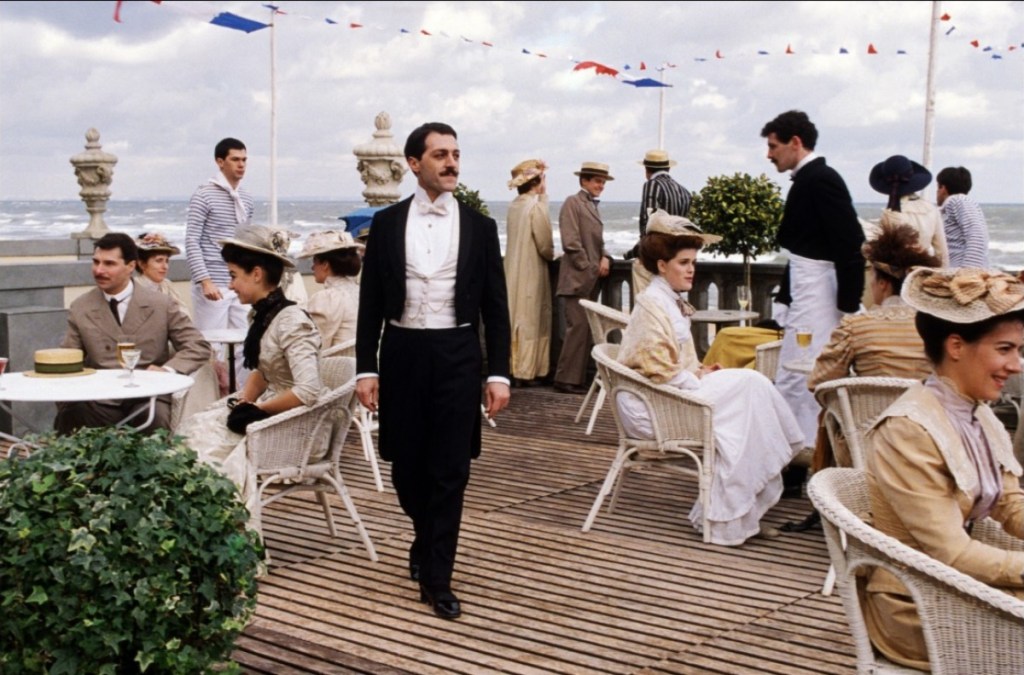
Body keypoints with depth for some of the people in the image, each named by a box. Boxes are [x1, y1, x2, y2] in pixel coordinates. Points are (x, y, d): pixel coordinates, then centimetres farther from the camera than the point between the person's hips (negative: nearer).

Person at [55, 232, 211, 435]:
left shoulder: (161, 305, 5)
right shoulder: (80, 308, 10)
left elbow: (198, 347, 6)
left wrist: (168, 369, -12)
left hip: (147, 398, -1)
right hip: (99, 402, 1)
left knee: (155, 417, -35)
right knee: (70, 410, -32)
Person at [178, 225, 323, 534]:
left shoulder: (291, 322, -19)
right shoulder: (264, 315, 7)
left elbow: (308, 391, -27)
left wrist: (257, 411, -15)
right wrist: (244, 400, 1)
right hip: (271, 413, 9)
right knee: (193, 429, -5)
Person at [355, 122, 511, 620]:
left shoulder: (479, 226, 2)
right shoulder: (387, 223, 3)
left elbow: (495, 307, 3)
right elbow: (371, 302, 4)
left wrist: (499, 374, -3)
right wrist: (365, 368, -2)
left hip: (457, 355, -1)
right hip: (402, 353, 1)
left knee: (450, 471, -1)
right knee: (407, 465, 10)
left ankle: (436, 577, 9)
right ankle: (427, 540, 39)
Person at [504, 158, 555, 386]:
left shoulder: (514, 206, 5)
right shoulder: (536, 207, -15)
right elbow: (545, 246, -15)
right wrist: (551, 256, 8)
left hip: (514, 270, 7)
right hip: (531, 272, -7)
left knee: (515, 318, 13)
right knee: (531, 321, 1)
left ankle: (513, 367, 18)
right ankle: (526, 372, 4)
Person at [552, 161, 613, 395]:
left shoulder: (592, 206, 18)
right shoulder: (572, 203, -7)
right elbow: (571, 243, -14)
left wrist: (605, 259, 1)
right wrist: (591, 268, -12)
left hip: (592, 279, 8)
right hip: (577, 279, -8)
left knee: (586, 329, 7)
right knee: (578, 327, -11)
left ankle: (577, 378, 12)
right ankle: (566, 379, -5)